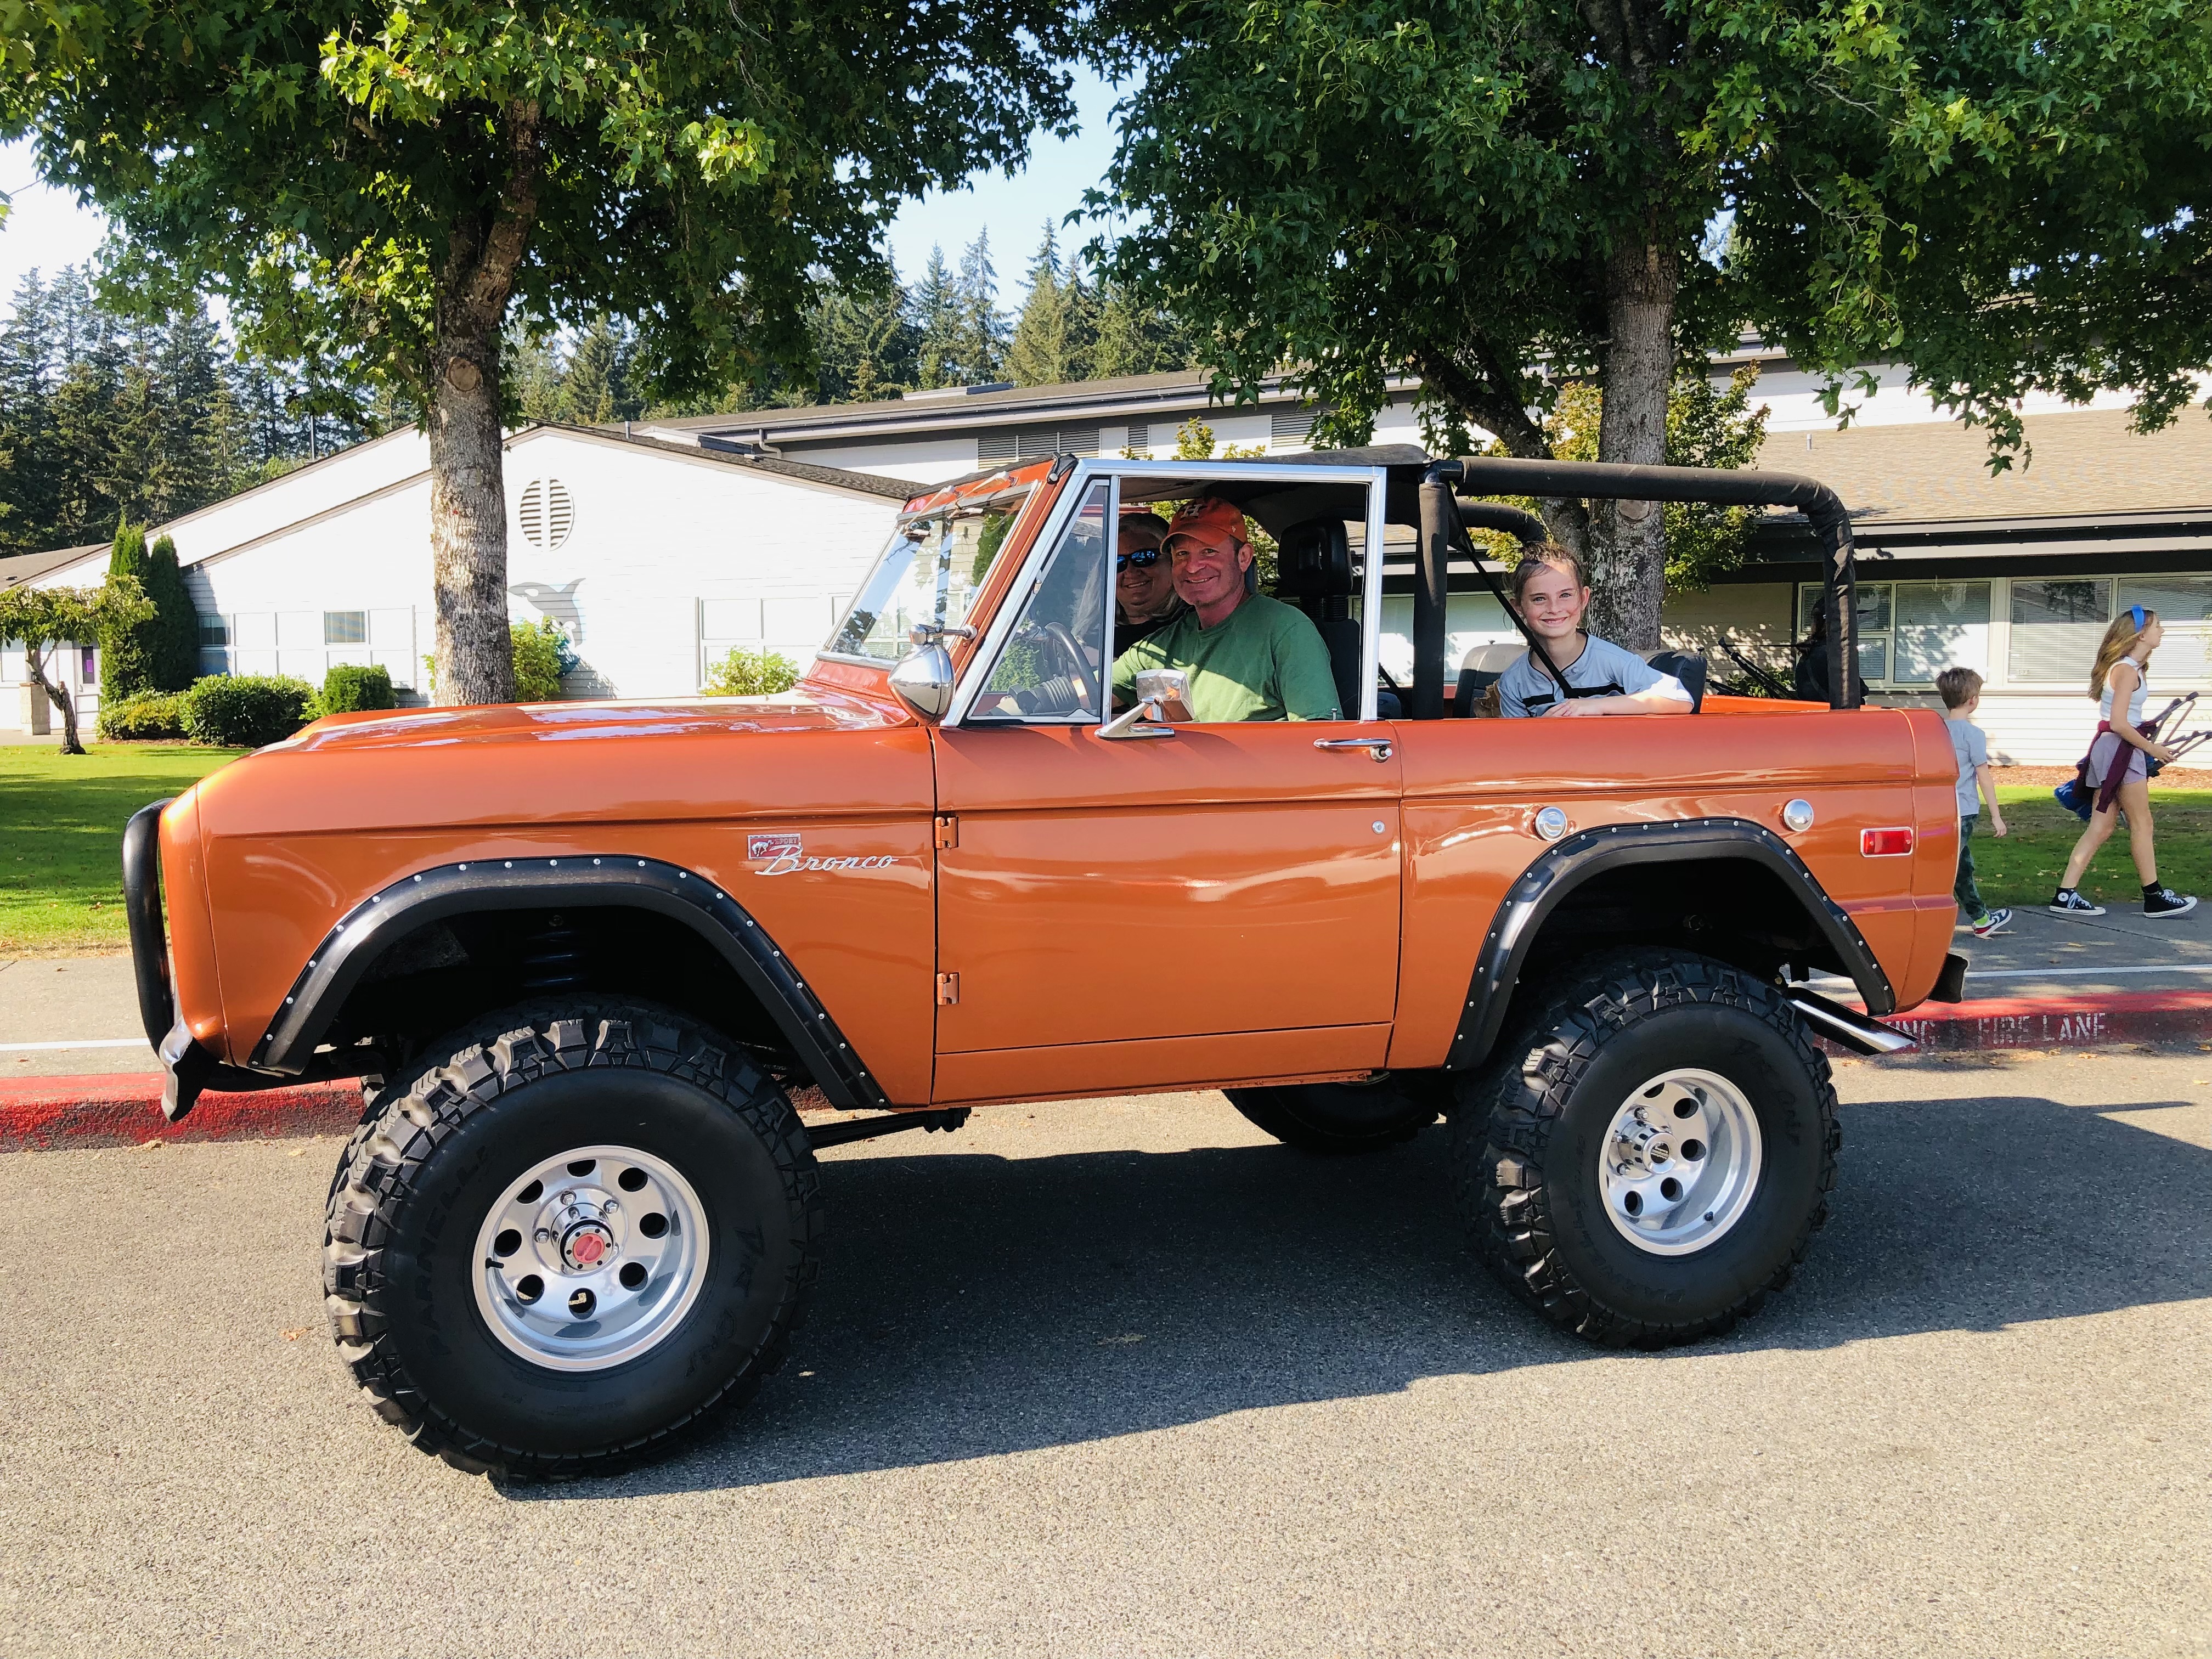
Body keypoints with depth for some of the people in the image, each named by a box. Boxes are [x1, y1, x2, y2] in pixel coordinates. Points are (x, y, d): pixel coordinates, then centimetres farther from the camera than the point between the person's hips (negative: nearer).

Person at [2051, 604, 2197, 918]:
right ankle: (2155, 898, 9)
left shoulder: (2131, 667, 16)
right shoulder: (2127, 670, -14)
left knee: (2101, 827, 7)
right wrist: (2152, 748, -12)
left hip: (2111, 750, 9)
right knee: (2142, 824, 1)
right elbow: (2118, 723, -21)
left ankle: (2066, 895, 4)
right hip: (2120, 749, -9)